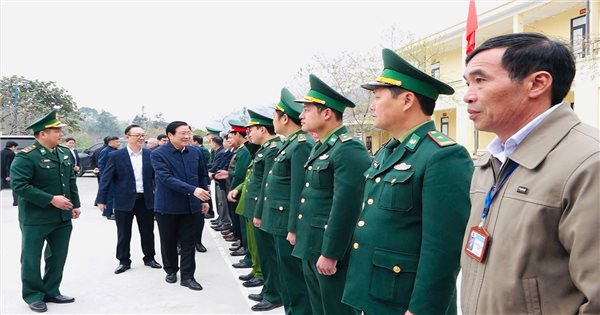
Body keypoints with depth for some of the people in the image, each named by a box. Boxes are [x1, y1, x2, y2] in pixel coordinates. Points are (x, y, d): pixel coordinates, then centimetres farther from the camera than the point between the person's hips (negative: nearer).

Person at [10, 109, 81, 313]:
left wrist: (75, 205, 11)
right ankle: (33, 295, 23)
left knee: (58, 257, 14)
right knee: (31, 258, 7)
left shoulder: (65, 153, 7)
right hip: (36, 218, -6)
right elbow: (18, 185, -23)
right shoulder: (26, 157, -15)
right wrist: (51, 199, -25)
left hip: (63, 217, 7)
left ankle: (51, 292, 29)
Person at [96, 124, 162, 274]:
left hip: (146, 200, 2)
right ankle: (124, 261, 24)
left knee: (148, 232, 13)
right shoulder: (115, 156, -5)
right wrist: (101, 199, -8)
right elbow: (106, 178, -5)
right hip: (124, 201, -2)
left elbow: (156, 176, 4)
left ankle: (149, 258, 29)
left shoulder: (150, 154, 1)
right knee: (123, 234, 9)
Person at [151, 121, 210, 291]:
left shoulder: (196, 153, 2)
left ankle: (187, 276, 14)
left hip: (189, 205, 3)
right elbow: (166, 178, -24)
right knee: (168, 241, 12)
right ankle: (171, 271, 32)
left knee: (188, 242, 4)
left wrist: (204, 199, 8)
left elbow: (203, 176, 11)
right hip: (167, 206, -2)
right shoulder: (158, 154, -12)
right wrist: (193, 190, -32)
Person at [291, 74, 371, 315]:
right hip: (311, 249, 10)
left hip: (330, 251, -9)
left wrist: (330, 254, -21)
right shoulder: (320, 148, 12)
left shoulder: (349, 150, -19)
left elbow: (345, 209, -23)